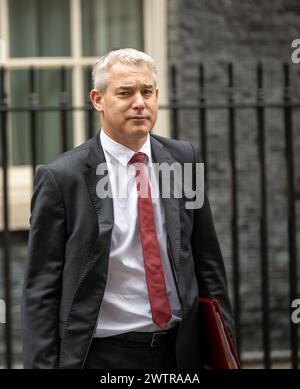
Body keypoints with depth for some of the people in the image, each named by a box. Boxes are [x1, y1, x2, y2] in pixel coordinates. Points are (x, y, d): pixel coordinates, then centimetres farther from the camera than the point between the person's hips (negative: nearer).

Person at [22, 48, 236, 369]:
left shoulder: (184, 158, 3)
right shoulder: (60, 177, -9)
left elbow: (207, 259, 9)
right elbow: (41, 290, -7)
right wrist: (42, 364, -12)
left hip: (180, 351, 4)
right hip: (102, 355, -3)